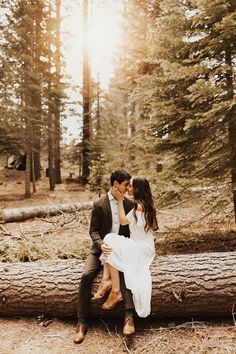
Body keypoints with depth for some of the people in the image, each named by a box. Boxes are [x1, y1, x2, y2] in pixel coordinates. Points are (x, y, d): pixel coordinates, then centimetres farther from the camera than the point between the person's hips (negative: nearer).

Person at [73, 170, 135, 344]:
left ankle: (129, 317, -32)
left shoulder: (130, 204, 5)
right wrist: (101, 244, -24)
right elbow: (93, 230, -3)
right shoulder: (99, 204, -3)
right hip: (102, 247, 0)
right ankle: (82, 322, -14)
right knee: (87, 275, -22)